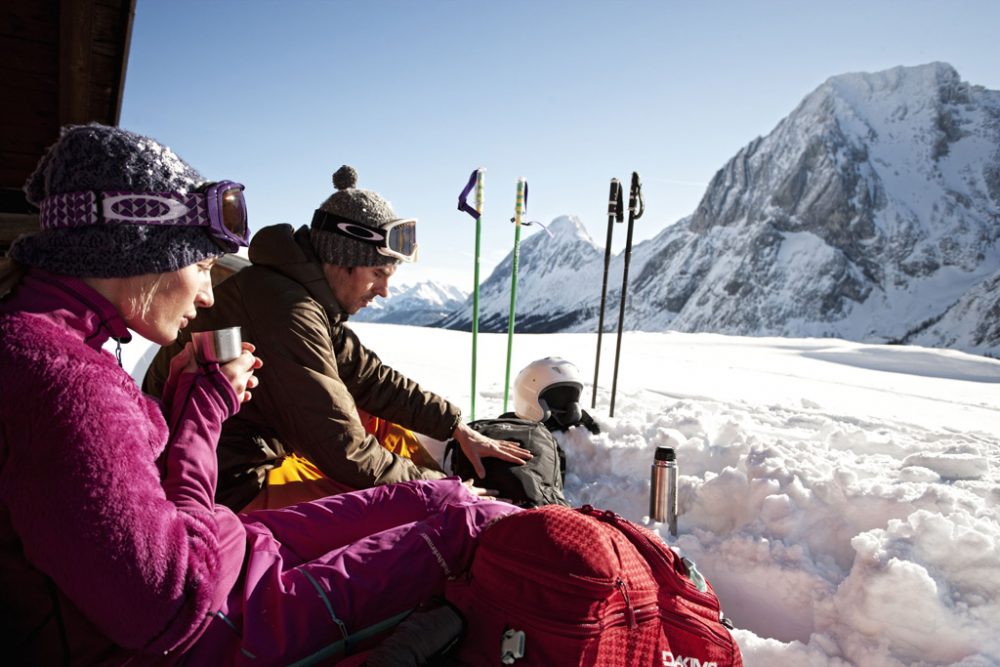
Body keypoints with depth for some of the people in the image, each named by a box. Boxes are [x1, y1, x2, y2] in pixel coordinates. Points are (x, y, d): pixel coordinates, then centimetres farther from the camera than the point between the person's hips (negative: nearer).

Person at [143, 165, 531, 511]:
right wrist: (438, 489, -15)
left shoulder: (309, 299, 1)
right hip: (234, 491, -10)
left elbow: (371, 378, 4)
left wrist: (456, 427, 2)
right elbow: (347, 454, -28)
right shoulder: (286, 313, -29)